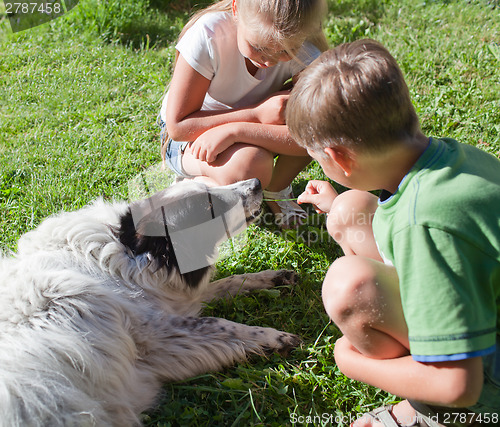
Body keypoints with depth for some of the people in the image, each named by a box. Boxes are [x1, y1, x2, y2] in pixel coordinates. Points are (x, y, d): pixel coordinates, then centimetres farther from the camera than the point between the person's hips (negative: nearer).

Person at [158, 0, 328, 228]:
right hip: (191, 136, -4)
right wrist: (257, 114, -32)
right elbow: (178, 125, -26)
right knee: (251, 166, -38)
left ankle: (277, 189, 1)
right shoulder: (208, 33, -29)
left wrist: (235, 130, -40)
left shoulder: (303, 51, -23)